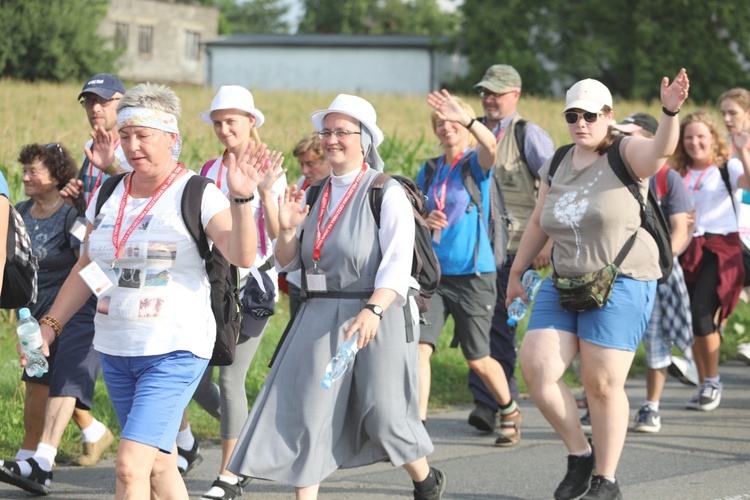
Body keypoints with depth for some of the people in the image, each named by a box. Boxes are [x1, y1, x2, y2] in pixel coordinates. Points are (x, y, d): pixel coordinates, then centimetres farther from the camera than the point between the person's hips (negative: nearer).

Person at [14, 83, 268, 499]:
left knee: (130, 466, -16)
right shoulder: (108, 196, 9)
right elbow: (85, 270, 18)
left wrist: (241, 199, -37)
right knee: (158, 464, 14)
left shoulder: (197, 196, -9)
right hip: (115, 351, 7)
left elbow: (242, 255, -22)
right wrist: (50, 326, 12)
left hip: (175, 351, -6)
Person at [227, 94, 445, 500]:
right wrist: (286, 230, -6)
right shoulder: (313, 195, 12)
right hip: (318, 319, 5)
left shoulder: (387, 193, -5)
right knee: (304, 413, -3)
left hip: (375, 317, -5)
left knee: (381, 414, -1)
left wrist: (374, 310, -31)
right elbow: (286, 263, 15)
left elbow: (398, 261, -16)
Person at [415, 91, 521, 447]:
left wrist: (467, 119, -50)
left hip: (473, 274, -4)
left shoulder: (476, 163, -5)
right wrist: (423, 221, -8)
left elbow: (490, 146, -30)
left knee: (478, 360, 8)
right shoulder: (429, 171, 9)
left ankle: (509, 411, 34)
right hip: (433, 272, 4)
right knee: (420, 347, -15)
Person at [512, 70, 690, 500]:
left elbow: (662, 149, -30)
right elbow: (539, 224, 22)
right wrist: (517, 271, 24)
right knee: (536, 368, -7)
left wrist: (670, 112, -49)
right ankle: (580, 454, 12)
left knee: (602, 384, -5)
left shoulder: (626, 155, -7)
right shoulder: (558, 165, 11)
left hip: (621, 284, -6)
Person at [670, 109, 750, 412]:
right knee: (694, 322, 4)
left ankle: (713, 383, -2)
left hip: (720, 249, -5)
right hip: (688, 251, 5)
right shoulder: (680, 174, 15)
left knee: (702, 317, -18)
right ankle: (704, 387, 15)